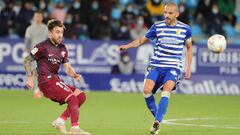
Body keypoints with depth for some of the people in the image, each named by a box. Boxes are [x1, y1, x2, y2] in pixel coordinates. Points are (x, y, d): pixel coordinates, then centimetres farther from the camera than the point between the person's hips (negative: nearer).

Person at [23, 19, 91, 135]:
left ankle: (60, 121, -1)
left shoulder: (62, 48, 14)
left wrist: (74, 75, -8)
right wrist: (30, 78, -9)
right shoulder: (43, 47, -9)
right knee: (72, 98, -21)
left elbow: (67, 68, 13)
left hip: (56, 80, 9)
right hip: (46, 82, -9)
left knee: (81, 96, 0)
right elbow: (27, 61, -3)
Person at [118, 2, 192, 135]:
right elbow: (142, 40, 11)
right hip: (156, 65, 2)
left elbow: (189, 47, 16)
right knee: (147, 90, -15)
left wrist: (188, 67, 11)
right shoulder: (157, 27, 2)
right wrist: (127, 46, -6)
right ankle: (157, 117, 7)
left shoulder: (185, 29, 1)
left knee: (166, 90, -25)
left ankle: (157, 122, -25)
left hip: (173, 67, -2)